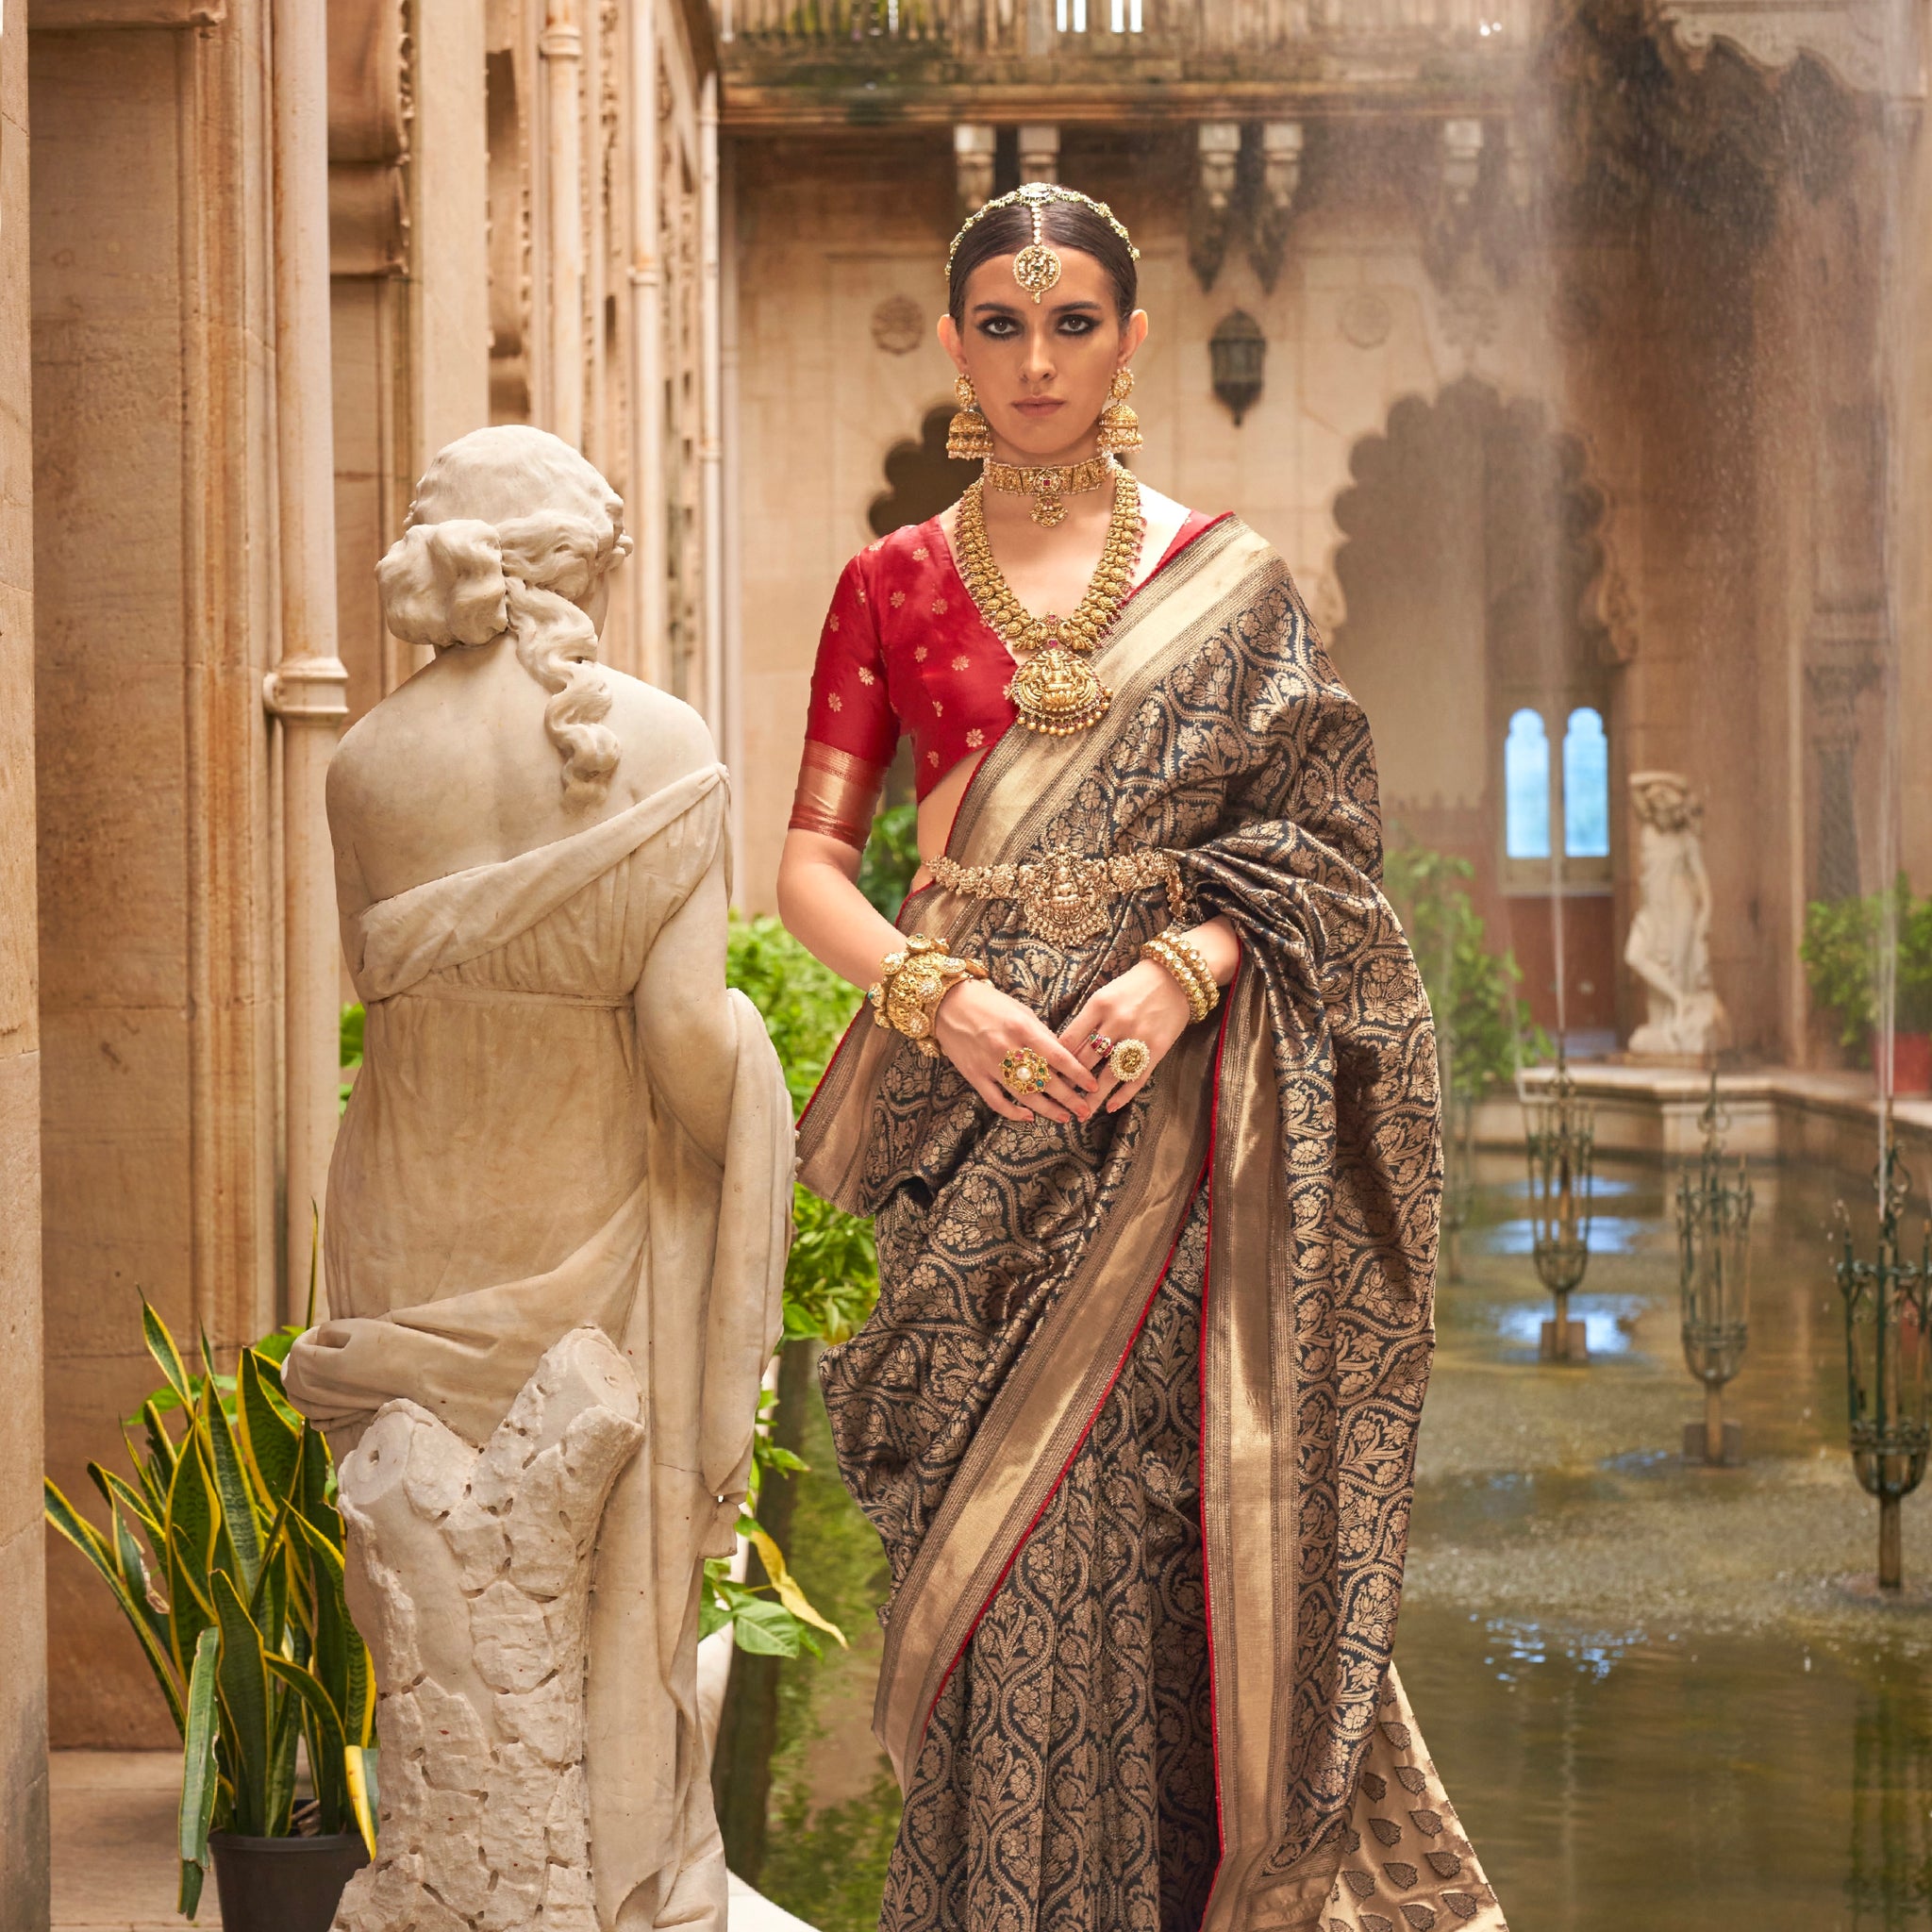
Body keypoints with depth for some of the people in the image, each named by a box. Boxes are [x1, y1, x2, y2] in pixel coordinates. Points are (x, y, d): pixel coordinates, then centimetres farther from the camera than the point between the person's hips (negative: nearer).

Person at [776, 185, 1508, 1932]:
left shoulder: (1224, 584, 8)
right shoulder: (892, 588, 11)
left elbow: (1310, 836, 3)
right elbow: (812, 856, 6)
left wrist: (1182, 969, -15)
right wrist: (937, 993, -12)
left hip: (1161, 1096, -1)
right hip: (972, 1112, 1)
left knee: (1137, 1511, -8)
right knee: (985, 1529, -2)